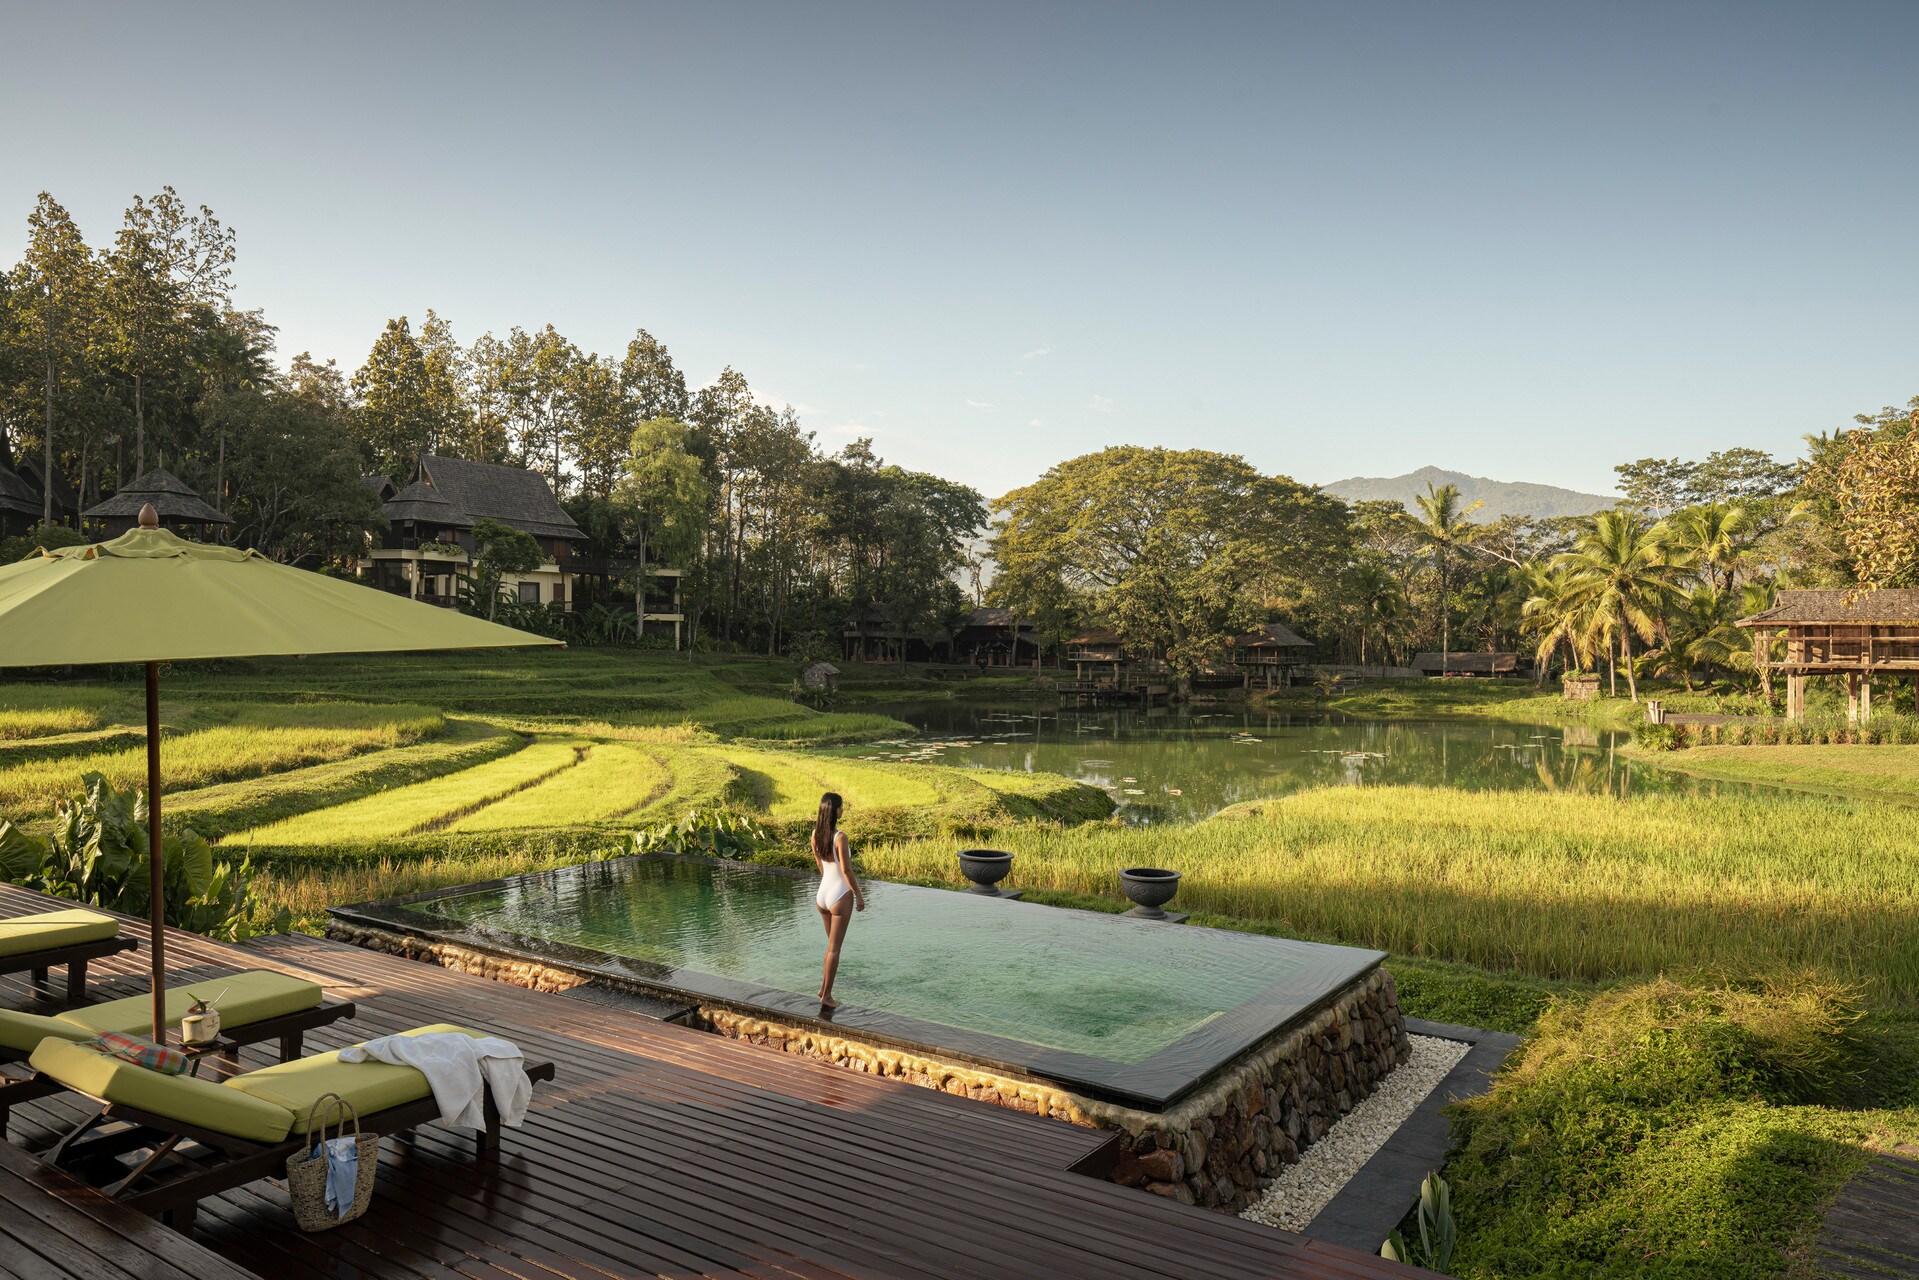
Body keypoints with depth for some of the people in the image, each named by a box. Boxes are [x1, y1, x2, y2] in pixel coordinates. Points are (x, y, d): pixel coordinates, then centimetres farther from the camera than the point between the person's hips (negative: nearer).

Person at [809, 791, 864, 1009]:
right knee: (834, 948, 4)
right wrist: (859, 895, -7)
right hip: (840, 896, -7)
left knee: (832, 944, 24)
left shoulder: (815, 834, -1)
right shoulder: (840, 837, -22)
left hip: (822, 894, 7)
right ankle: (826, 995, 10)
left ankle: (824, 985, 30)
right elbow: (846, 871, -18)